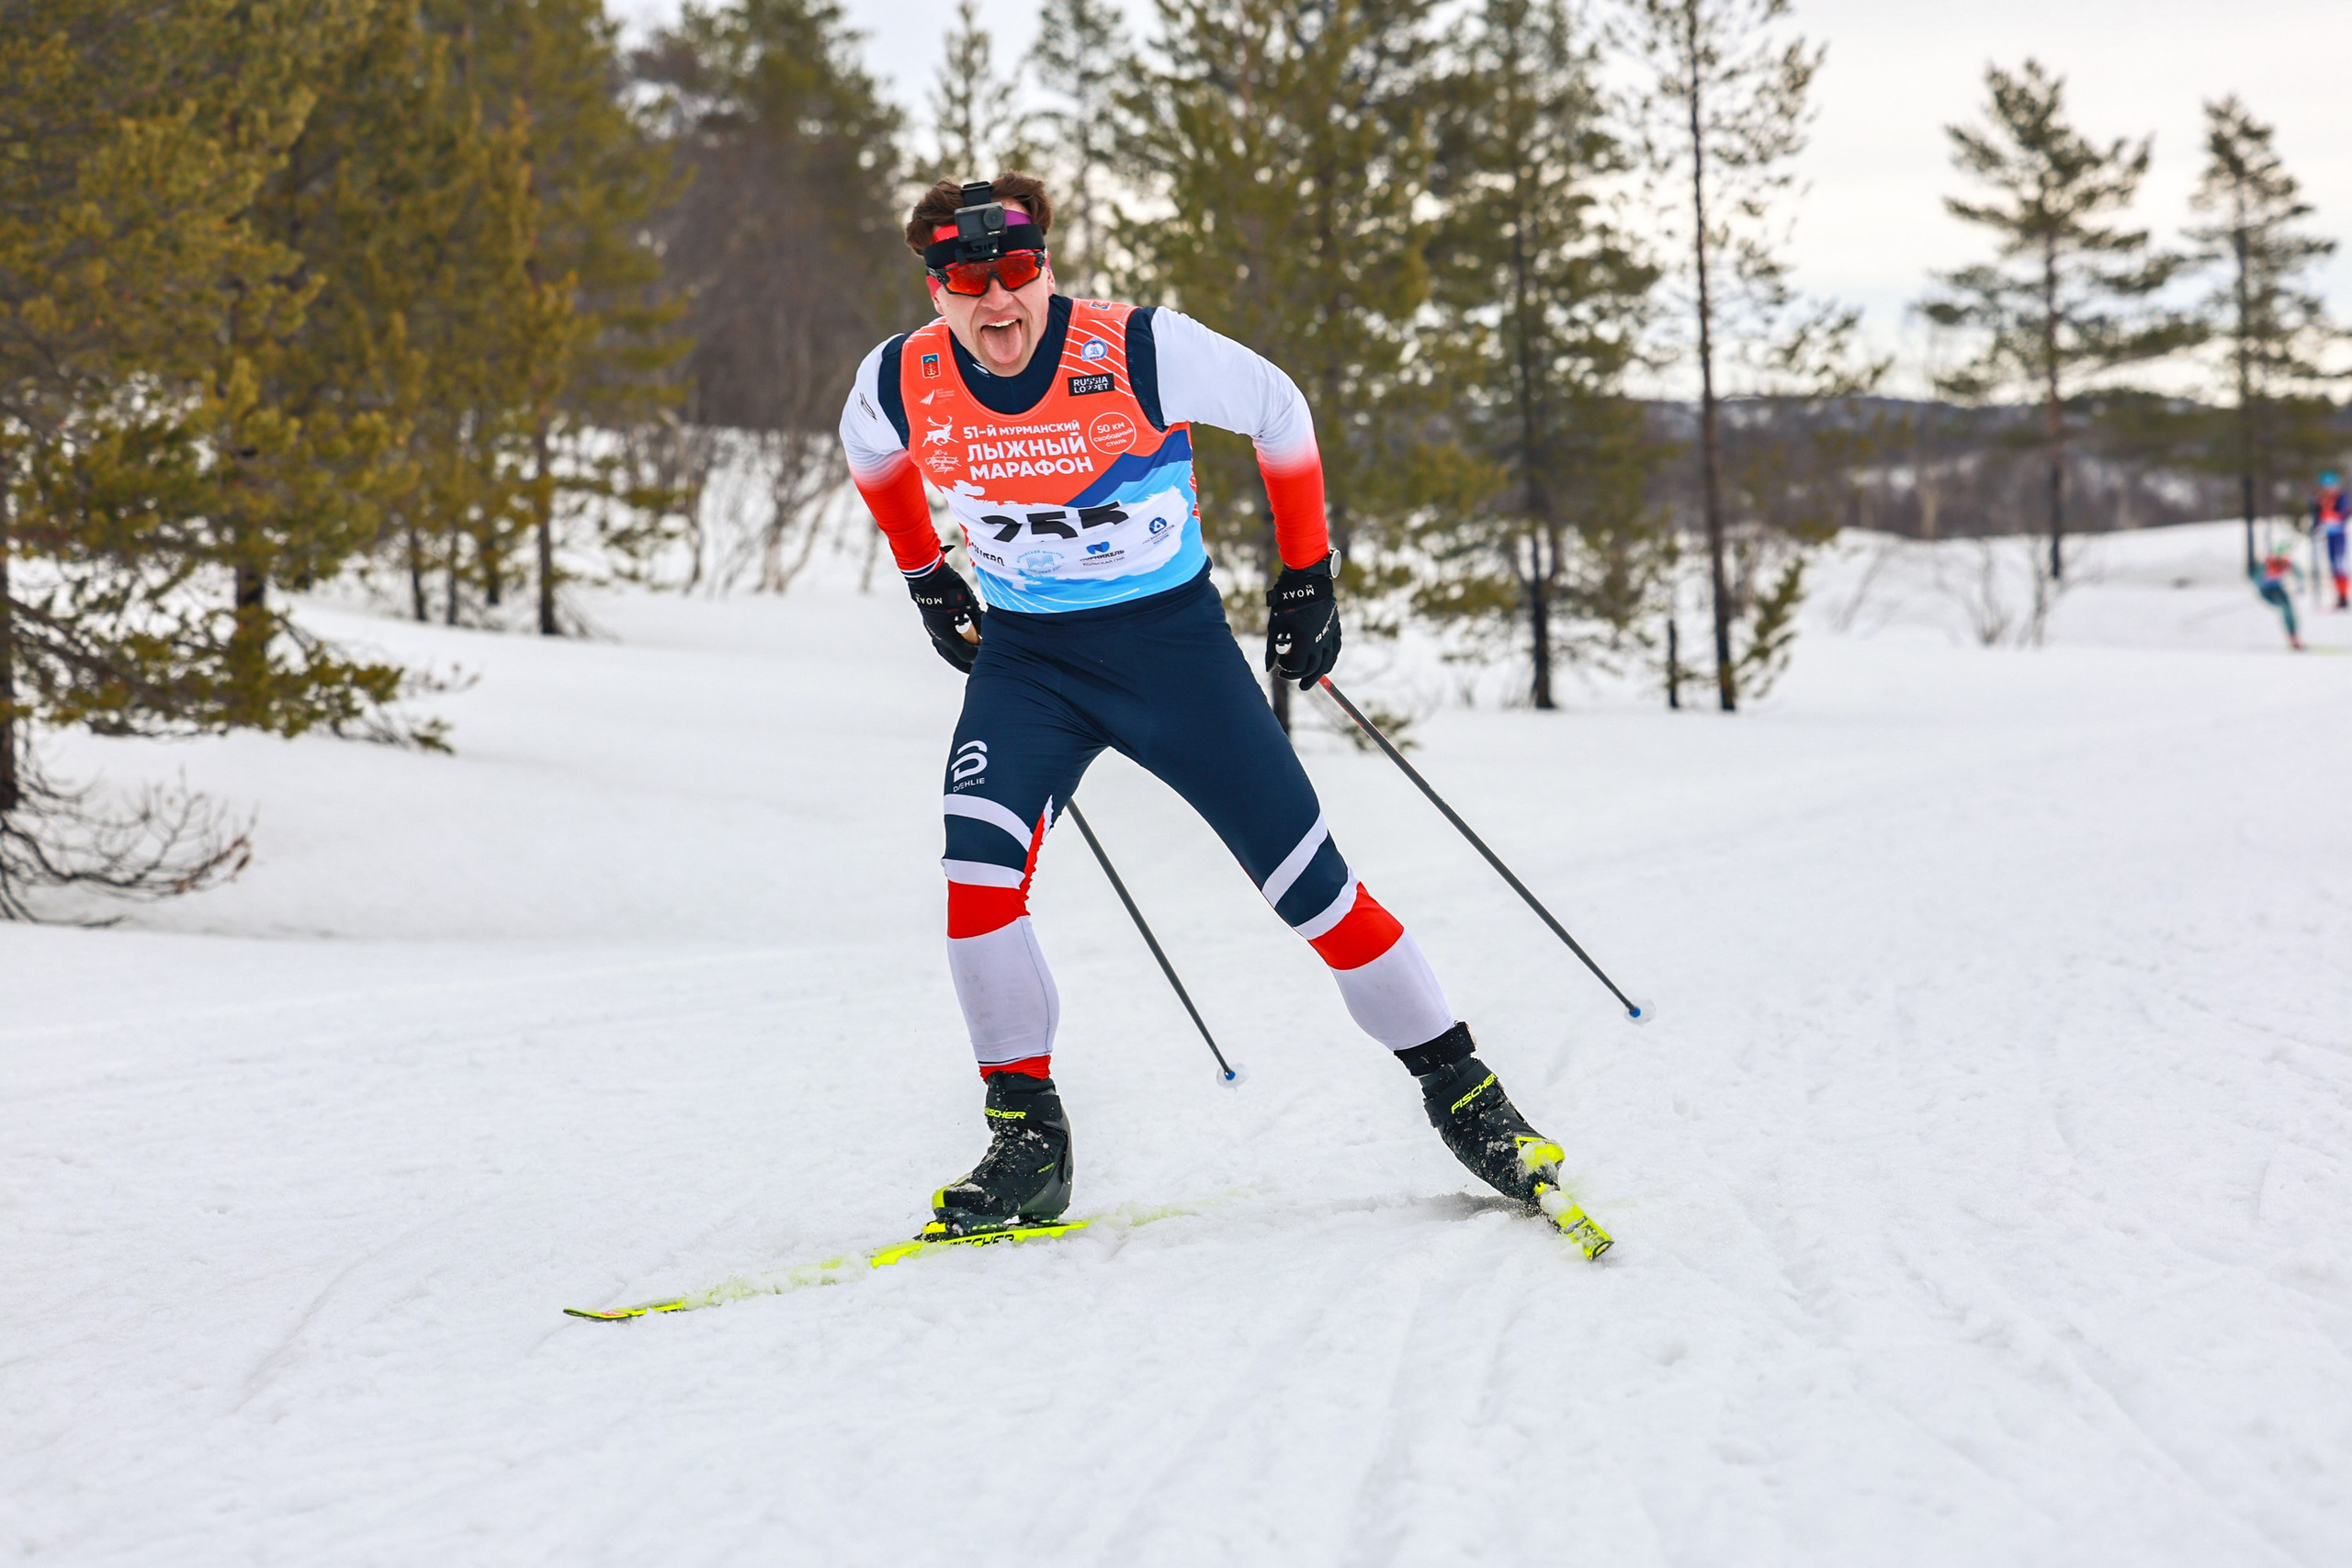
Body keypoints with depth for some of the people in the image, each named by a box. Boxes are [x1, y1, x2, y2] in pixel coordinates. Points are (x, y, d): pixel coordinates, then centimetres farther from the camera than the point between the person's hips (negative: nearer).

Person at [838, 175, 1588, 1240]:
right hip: (1026, 656, 2)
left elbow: (1277, 410, -3)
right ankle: (1026, 1145, -8)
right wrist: (925, 577, 19)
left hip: (1174, 643, -2)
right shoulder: (903, 384, -12)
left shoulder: (1139, 352, -21)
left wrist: (1307, 575, 1)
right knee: (978, 872, -21)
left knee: (1310, 886, -2)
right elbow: (868, 450, 15)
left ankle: (1461, 1095, 14)